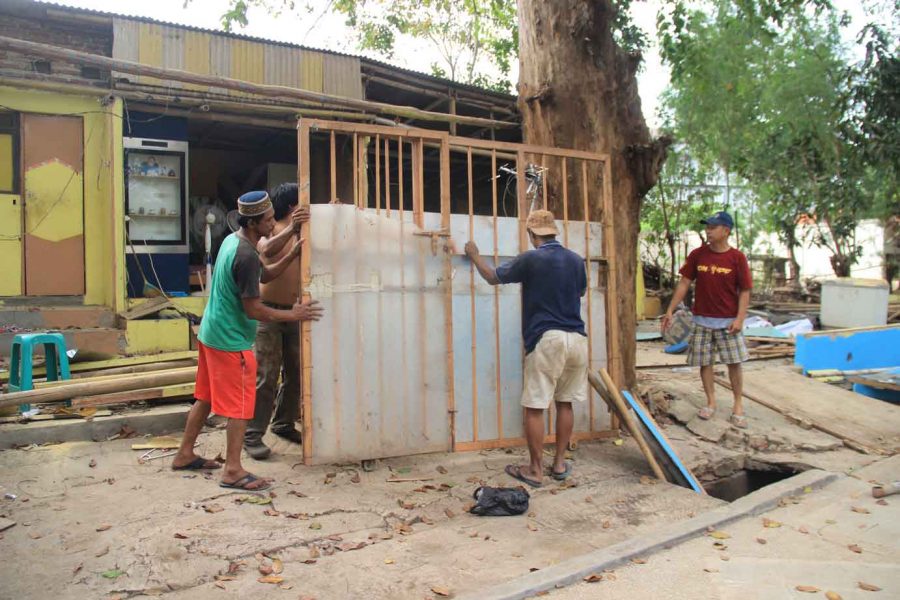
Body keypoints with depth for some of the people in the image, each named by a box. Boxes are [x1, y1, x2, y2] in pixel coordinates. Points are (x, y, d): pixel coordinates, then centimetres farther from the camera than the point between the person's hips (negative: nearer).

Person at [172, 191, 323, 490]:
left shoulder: (232, 240, 7)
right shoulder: (246, 256, -24)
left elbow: (264, 275, 17)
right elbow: (253, 309, -21)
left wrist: (292, 255, 6)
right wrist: (293, 314, -12)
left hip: (211, 332, 10)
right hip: (231, 340, -10)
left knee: (206, 397, 19)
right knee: (239, 405, -2)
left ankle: (184, 454, 31)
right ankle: (233, 471, 5)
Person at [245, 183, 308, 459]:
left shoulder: (303, 230, 10)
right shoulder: (269, 229, -7)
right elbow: (267, 250, -28)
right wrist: (291, 229, -45)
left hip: (295, 312, 6)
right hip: (268, 311, -6)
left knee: (295, 372, 11)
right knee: (265, 375, -6)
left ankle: (284, 424, 26)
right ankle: (252, 434, 1)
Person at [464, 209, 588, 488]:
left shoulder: (531, 259, -7)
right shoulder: (576, 260, 8)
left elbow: (493, 277, 5)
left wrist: (474, 255, 21)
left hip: (547, 339, -6)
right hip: (577, 338, 6)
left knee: (535, 407, 2)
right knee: (565, 403, 15)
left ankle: (535, 470, 7)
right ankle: (560, 464, 21)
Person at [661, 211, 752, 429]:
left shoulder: (737, 257, -6)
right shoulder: (697, 255, 0)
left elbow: (744, 290, -4)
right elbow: (684, 283, 4)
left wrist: (740, 318, -13)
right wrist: (670, 310, 0)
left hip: (728, 321, -2)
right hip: (702, 320, 2)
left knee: (734, 363, 1)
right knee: (704, 362, 6)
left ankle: (738, 406, 13)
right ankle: (711, 402, 20)